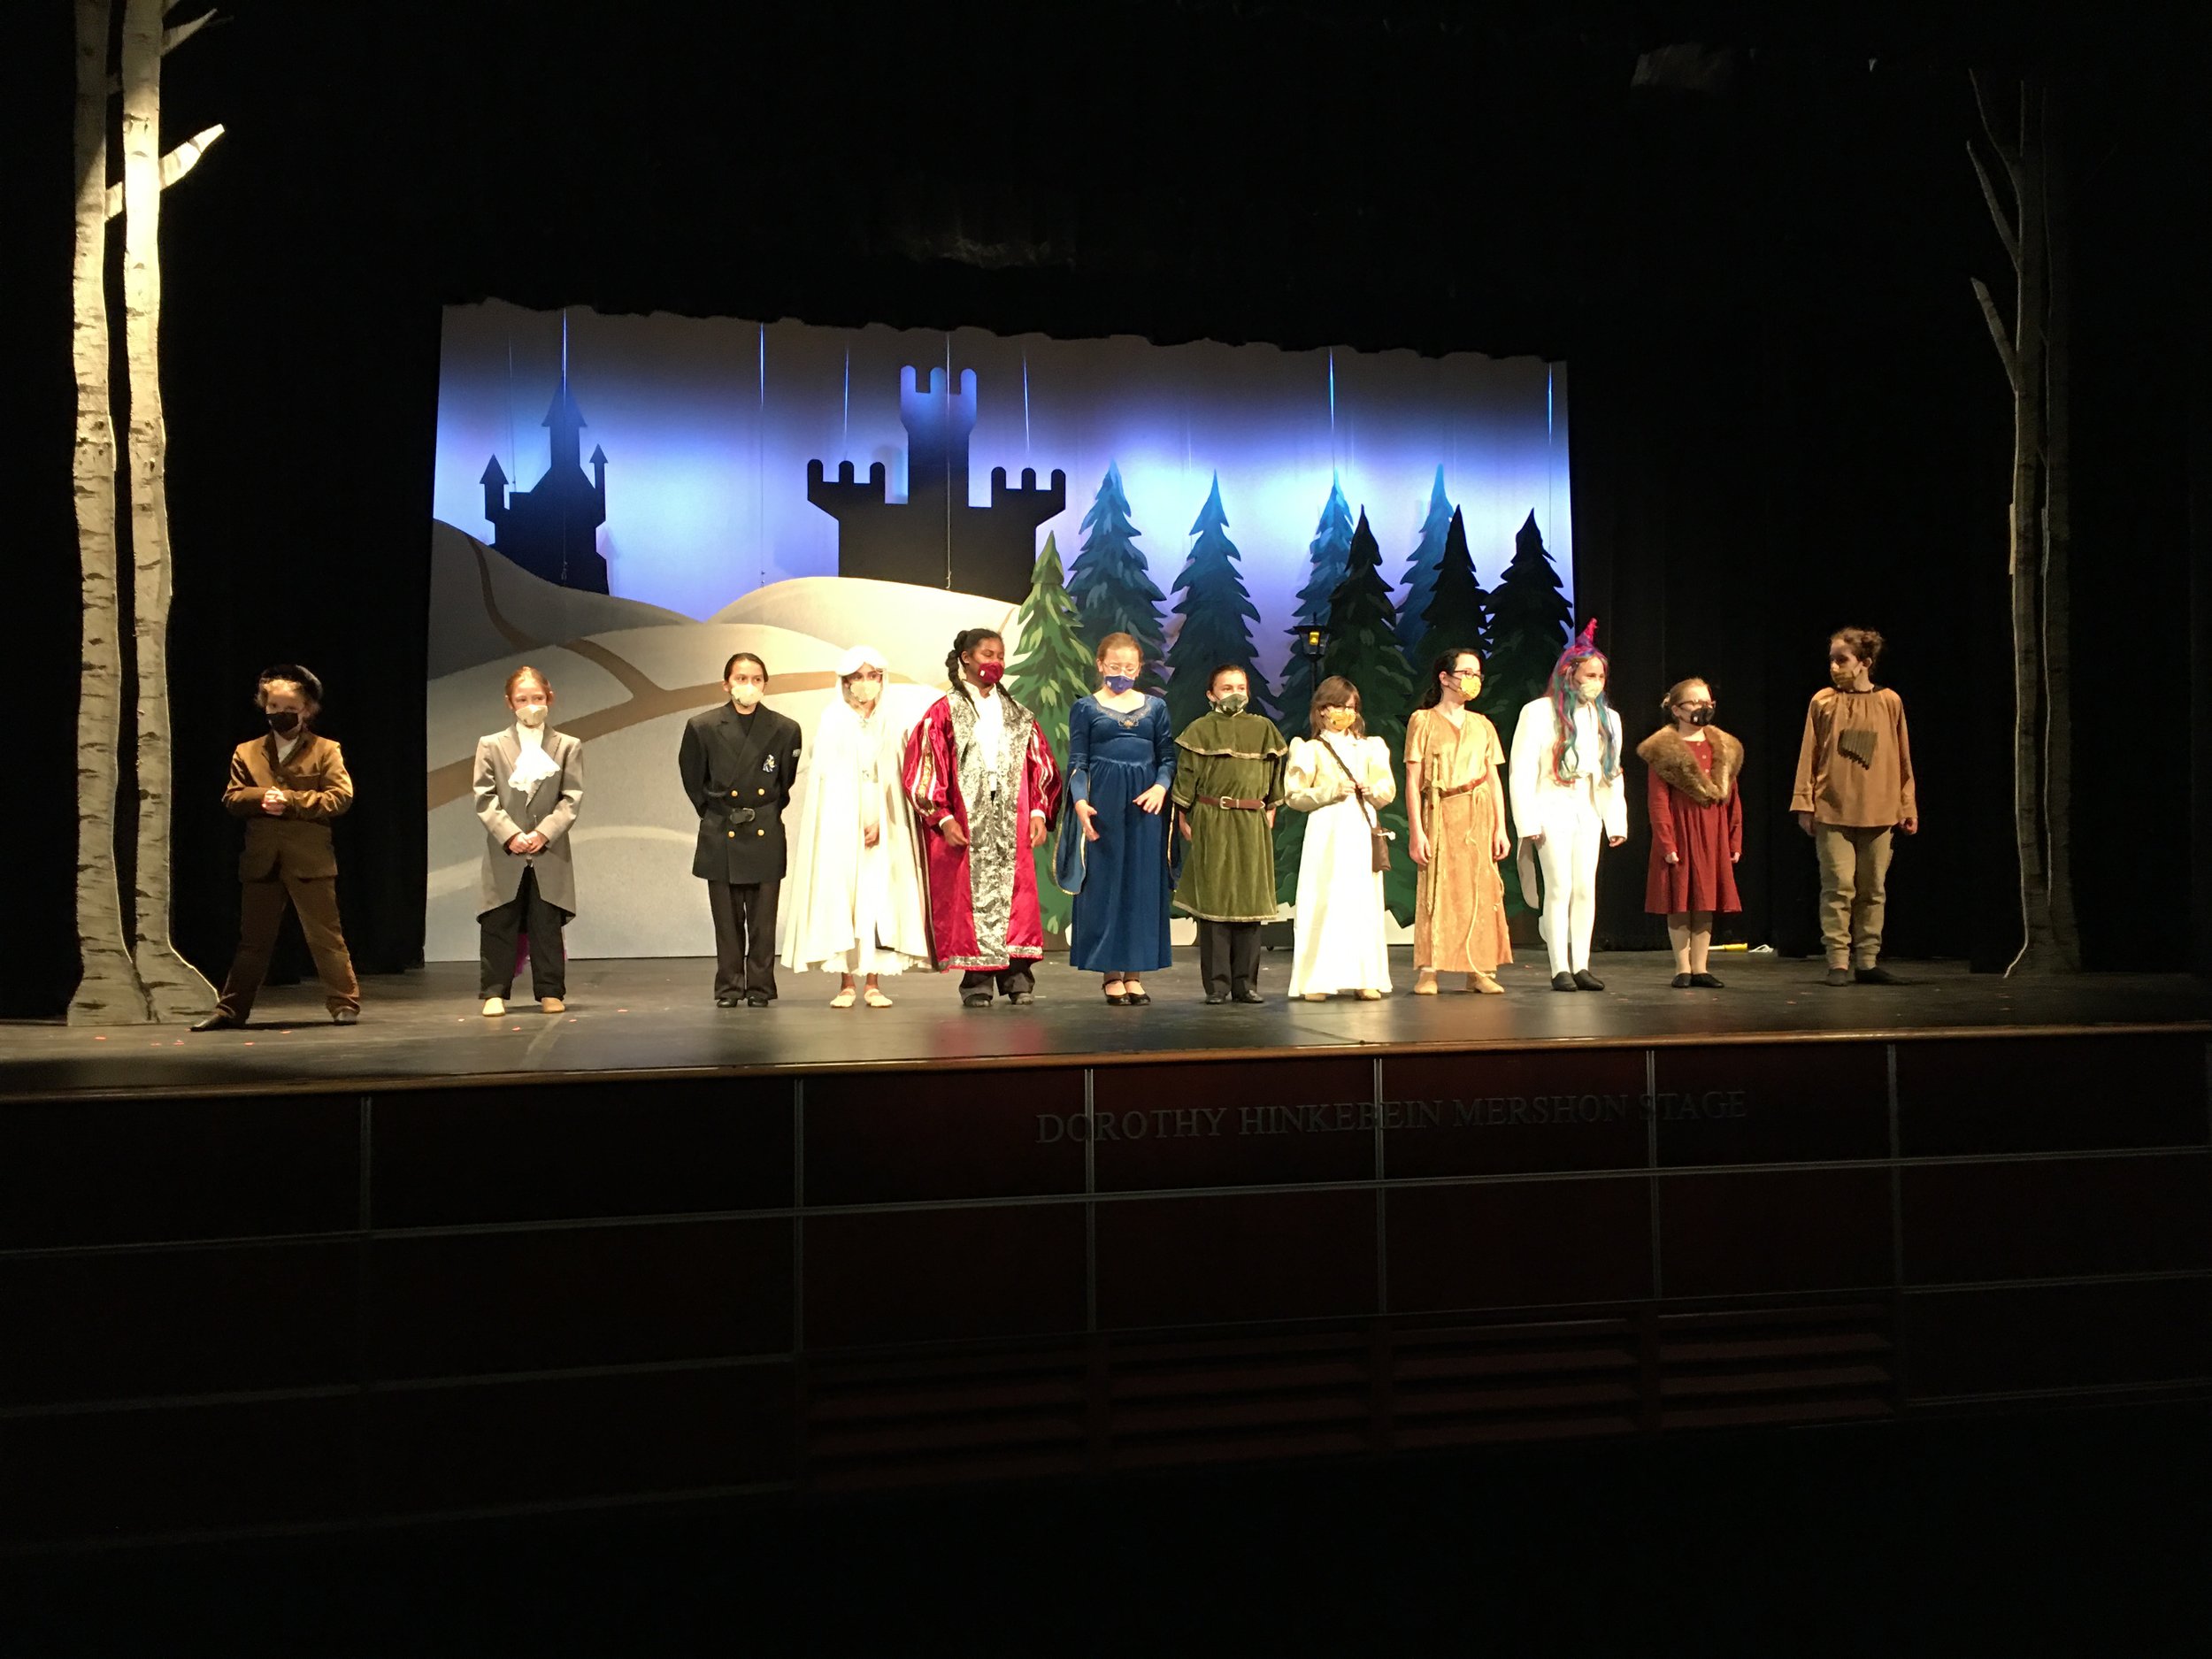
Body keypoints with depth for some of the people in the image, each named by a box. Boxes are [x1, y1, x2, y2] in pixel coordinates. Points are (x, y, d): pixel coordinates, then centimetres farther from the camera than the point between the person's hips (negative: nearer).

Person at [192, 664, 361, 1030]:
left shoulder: (325, 751, 2)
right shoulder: (247, 752, 13)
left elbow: (340, 797, -9)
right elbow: (231, 798, 6)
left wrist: (291, 801, -16)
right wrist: (262, 797, -14)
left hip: (310, 861, -3)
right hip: (261, 862, 3)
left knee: (325, 936, 2)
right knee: (252, 940, 10)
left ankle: (345, 1003, 10)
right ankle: (230, 1010, 16)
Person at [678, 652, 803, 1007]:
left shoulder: (785, 729, -1)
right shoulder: (702, 727, -2)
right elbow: (692, 779, 10)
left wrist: (771, 811, 10)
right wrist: (713, 813, 9)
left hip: (766, 836, 0)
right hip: (720, 837, 0)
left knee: (763, 920, 3)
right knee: (727, 921, 5)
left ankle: (760, 987, 13)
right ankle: (729, 987, 15)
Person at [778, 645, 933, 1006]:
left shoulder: (888, 725, 10)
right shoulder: (831, 721, 5)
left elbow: (892, 779, 3)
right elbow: (827, 777, -1)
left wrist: (880, 822, -11)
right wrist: (853, 823, -10)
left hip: (881, 826, 2)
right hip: (840, 824, -1)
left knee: (878, 897, -4)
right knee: (840, 897, -4)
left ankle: (873, 983, 0)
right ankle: (846, 983, 0)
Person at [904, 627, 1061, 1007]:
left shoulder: (1019, 715, 16)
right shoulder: (944, 712, 5)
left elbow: (1039, 766, 14)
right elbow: (924, 767, -1)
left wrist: (1039, 812, 1)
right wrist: (942, 818, -9)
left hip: (1013, 826, 3)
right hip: (964, 827, -3)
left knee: (1016, 897, -3)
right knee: (970, 897, -3)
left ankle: (1017, 976, 1)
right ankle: (977, 980, 2)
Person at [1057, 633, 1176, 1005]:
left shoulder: (1155, 707, 11)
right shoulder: (1086, 707, 5)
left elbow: (1168, 756, 10)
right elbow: (1077, 761, 2)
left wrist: (1161, 786, -9)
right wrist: (1080, 801, -13)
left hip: (1146, 803, 3)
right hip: (1102, 802, -2)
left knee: (1144, 884, 3)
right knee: (1105, 884, 0)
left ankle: (1135, 973, 10)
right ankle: (1111, 974, 7)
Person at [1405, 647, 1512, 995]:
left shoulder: (1482, 725, 14)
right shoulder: (1423, 721, 1)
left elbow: (1494, 779, 12)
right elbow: (1413, 781, -3)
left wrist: (1500, 827, 4)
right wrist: (1416, 831, -10)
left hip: (1479, 815, 4)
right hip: (1440, 813, -4)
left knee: (1481, 888, 1)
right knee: (1436, 889, -6)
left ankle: (1480, 970, 6)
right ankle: (1427, 971, -2)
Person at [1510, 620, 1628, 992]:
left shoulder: (1607, 718, 12)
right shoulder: (1540, 712, -6)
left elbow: (1613, 773, 15)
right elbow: (1522, 770, -9)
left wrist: (1617, 821, 9)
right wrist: (1528, 822, -14)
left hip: (1589, 812, 5)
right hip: (1554, 810, -5)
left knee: (1586, 889, 4)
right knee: (1559, 888, -6)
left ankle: (1581, 967, 10)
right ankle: (1560, 970, -2)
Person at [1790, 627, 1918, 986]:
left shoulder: (1890, 702, 5)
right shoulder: (1823, 701, 2)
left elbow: (1903, 759, 8)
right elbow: (1808, 755, 2)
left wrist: (1908, 807, 6)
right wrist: (1804, 804, -3)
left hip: (1878, 814, 2)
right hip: (1832, 812, -2)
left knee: (1873, 891, 7)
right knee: (1839, 887, -4)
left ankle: (1867, 962, 14)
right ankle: (1838, 963, 2)